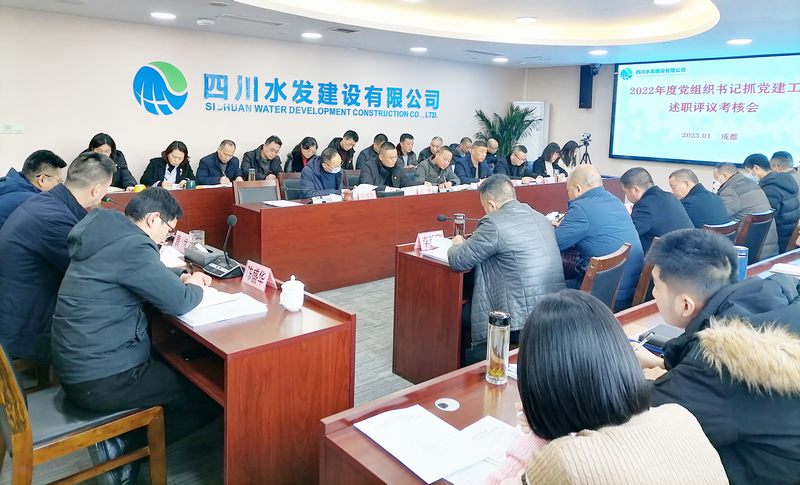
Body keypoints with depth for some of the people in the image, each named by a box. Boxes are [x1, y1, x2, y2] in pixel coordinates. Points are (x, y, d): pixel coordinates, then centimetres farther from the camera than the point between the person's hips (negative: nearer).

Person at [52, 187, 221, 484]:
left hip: (78, 365, 10)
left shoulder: (109, 237, 10)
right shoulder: (132, 247, -21)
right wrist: (194, 287, 2)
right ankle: (125, 447, 4)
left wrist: (181, 280, 9)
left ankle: (123, 441, 15)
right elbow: (179, 303, -19)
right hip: (101, 380, -10)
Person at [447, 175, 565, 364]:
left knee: (465, 313, 13)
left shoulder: (494, 223, -15)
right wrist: (470, 243, 24)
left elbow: (458, 261, -9)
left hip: (524, 318, -8)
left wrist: (458, 244, 14)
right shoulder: (540, 218, 10)